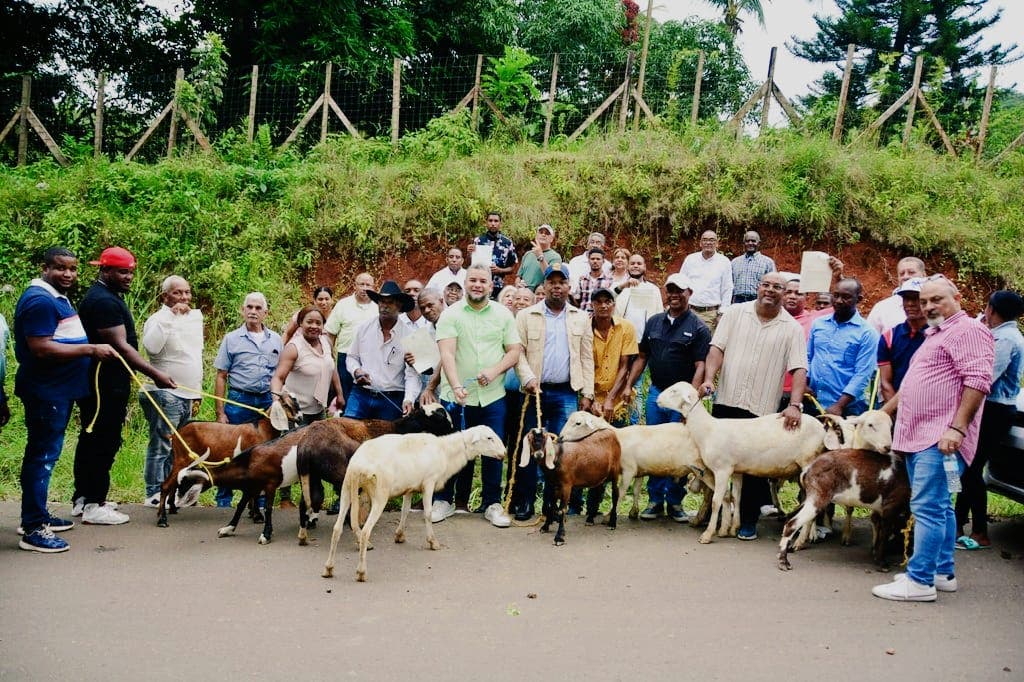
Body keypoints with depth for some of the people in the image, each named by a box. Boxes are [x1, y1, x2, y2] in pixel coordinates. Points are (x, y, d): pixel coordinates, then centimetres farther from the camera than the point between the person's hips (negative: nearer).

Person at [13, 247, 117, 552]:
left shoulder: (57, 297, 15)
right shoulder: (40, 300, -18)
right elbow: (41, 349, -26)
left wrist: (93, 351, 13)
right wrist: (91, 349, -24)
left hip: (58, 390, 11)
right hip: (46, 392, -10)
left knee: (45, 453, 17)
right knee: (42, 455, -7)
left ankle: (38, 515, 28)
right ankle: (32, 529, -2)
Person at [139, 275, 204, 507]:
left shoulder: (195, 317, 15)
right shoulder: (159, 319, -8)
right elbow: (151, 346, -28)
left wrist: (197, 392, 20)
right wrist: (171, 317, -27)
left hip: (187, 394, 8)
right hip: (165, 393, -8)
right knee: (161, 445, -7)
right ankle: (154, 494, -2)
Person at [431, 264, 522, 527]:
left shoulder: (503, 314, 6)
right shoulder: (450, 314, -2)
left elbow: (514, 350, 5)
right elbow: (447, 354, -13)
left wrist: (494, 371, -13)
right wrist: (456, 386, -26)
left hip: (492, 396, 2)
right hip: (456, 395, -2)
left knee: (493, 451, 5)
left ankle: (492, 504, 17)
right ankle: (444, 500, 21)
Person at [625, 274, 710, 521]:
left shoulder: (698, 328, -5)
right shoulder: (654, 322, 10)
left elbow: (700, 366, -11)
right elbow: (642, 357, 14)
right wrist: (629, 385, 7)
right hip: (656, 393, 4)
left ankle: (675, 502, 14)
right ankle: (655, 500, 17)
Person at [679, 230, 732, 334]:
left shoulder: (724, 262, 4)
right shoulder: (690, 259, 9)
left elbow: (727, 290, 5)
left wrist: (722, 313, -1)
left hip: (711, 313, -1)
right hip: (689, 310, 2)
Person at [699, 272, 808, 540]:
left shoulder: (792, 329, 1)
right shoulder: (736, 313, 5)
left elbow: (799, 369, -5)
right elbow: (717, 348, 0)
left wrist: (795, 404, -18)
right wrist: (709, 378, -15)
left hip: (762, 408, -1)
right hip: (727, 400, 1)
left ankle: (748, 521, 17)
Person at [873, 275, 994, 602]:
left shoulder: (968, 330, -7)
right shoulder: (933, 335, 24)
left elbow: (978, 381, -18)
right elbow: (913, 385, 32)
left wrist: (958, 428, -25)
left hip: (941, 439, -10)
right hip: (917, 437, 10)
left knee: (928, 508, -10)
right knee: (939, 507, 14)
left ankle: (919, 580, -8)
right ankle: (943, 573, 21)